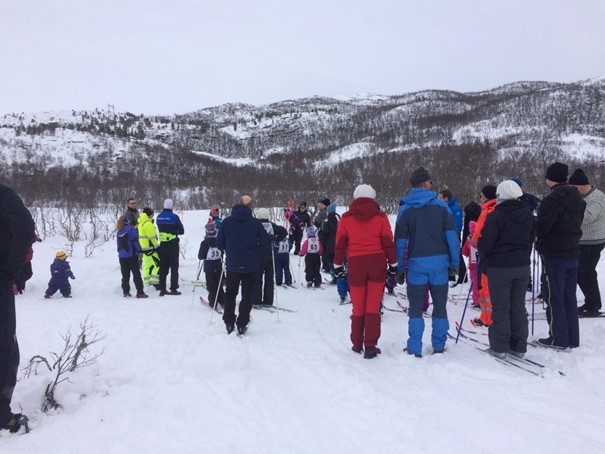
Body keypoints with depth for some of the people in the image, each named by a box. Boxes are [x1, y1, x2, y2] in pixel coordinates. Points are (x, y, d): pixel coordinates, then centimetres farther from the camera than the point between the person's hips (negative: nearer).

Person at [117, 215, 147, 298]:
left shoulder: (119, 232, 10)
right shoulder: (131, 229, -10)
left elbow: (118, 244, 16)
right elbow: (135, 241, -16)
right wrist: (139, 250, -15)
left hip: (122, 256, 6)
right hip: (131, 255, -6)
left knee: (125, 275, 11)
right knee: (136, 274, -2)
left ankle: (126, 292, 12)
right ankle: (140, 292, -4)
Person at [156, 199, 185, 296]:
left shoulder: (159, 217, 4)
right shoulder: (174, 217, -13)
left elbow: (160, 229, 12)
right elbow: (182, 231, -8)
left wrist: (167, 232, 8)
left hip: (162, 244, 5)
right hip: (173, 245, -5)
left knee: (163, 267, 11)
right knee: (174, 267, 4)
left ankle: (162, 289, 12)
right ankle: (173, 289, 3)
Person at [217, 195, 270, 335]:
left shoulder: (226, 221, -6)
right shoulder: (256, 223, -10)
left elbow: (219, 243, -1)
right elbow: (266, 242, -7)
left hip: (232, 264, 1)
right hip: (251, 265, -1)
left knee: (230, 293, 19)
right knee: (247, 295, 12)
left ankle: (229, 323, 20)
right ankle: (242, 325, 11)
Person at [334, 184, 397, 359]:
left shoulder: (346, 218, 4)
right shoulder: (380, 216, 3)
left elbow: (340, 244, 4)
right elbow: (388, 243, 1)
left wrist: (338, 265, 12)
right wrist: (393, 264, 9)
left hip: (355, 264, 1)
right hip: (377, 262, -1)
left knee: (358, 306, 11)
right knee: (373, 306, 2)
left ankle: (357, 344, 21)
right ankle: (370, 345, 1)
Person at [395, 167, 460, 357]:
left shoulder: (405, 208, -1)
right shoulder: (440, 205, 1)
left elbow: (400, 241, -2)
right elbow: (452, 235, -2)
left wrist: (399, 269, 2)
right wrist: (454, 262, 3)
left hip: (417, 263, -1)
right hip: (440, 263, 1)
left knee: (415, 307, 8)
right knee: (440, 305, 14)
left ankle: (414, 349, 8)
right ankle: (439, 345, 19)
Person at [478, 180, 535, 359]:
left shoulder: (496, 216, -15)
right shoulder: (528, 216, 7)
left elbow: (485, 243, -15)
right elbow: (531, 240, 15)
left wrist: (483, 259, 5)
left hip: (499, 268, -6)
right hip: (522, 267, 6)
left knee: (500, 307, 2)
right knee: (518, 306, 12)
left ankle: (499, 347, 6)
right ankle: (519, 346, 18)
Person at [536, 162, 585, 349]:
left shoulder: (553, 199, -18)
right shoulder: (577, 198, 11)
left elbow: (541, 226, -20)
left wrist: (539, 242, -2)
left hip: (554, 255, -8)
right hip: (573, 253, 8)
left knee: (554, 297, 1)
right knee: (569, 296, 14)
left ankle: (558, 338, 5)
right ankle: (572, 338, 20)